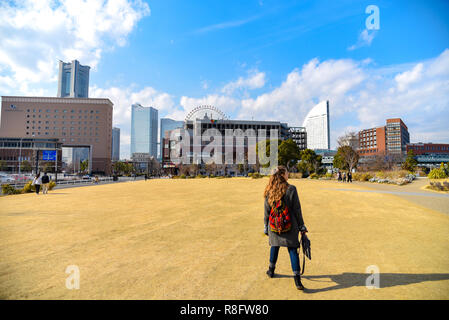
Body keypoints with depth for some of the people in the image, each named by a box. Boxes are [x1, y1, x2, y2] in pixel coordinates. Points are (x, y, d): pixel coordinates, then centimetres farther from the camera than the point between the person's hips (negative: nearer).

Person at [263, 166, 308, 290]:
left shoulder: (269, 191, -6)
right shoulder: (291, 189, -14)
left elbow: (267, 211, 0)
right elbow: (297, 210, -9)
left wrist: (266, 227, 11)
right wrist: (301, 226, 1)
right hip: (290, 226, -3)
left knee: (274, 246, 22)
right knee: (293, 250, 7)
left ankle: (271, 270, 39)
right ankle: (297, 280, 9)